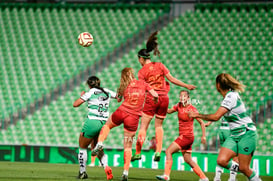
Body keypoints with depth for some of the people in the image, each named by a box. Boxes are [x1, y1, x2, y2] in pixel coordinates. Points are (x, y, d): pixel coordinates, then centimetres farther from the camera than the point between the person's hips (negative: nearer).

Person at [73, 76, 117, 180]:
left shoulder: (90, 93, -5)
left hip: (92, 122, -6)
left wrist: (81, 96, 12)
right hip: (104, 123, 6)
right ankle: (106, 167, -5)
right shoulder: (107, 92, 9)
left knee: (82, 147, 12)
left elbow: (75, 104, -5)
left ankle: (82, 172, 12)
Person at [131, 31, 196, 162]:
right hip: (164, 98, 4)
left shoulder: (142, 71, -4)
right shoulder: (160, 65, 5)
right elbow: (172, 79, 4)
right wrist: (187, 86, 13)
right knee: (159, 125, 16)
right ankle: (158, 151, 4)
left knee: (143, 126, 2)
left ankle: (138, 153, -2)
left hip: (151, 99, -4)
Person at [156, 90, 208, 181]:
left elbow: (201, 123, -7)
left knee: (168, 151, -13)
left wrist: (203, 136, -11)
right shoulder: (179, 105, 6)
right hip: (183, 136, 8)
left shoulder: (192, 109, -12)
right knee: (188, 160, 11)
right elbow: (169, 111, 14)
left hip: (187, 136, -8)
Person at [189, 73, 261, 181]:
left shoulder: (231, 96, -18)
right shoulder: (229, 96, 10)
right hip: (234, 135, 8)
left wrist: (198, 115, -11)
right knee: (221, 161, -10)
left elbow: (216, 117, -22)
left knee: (244, 168, -11)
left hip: (246, 134, -8)